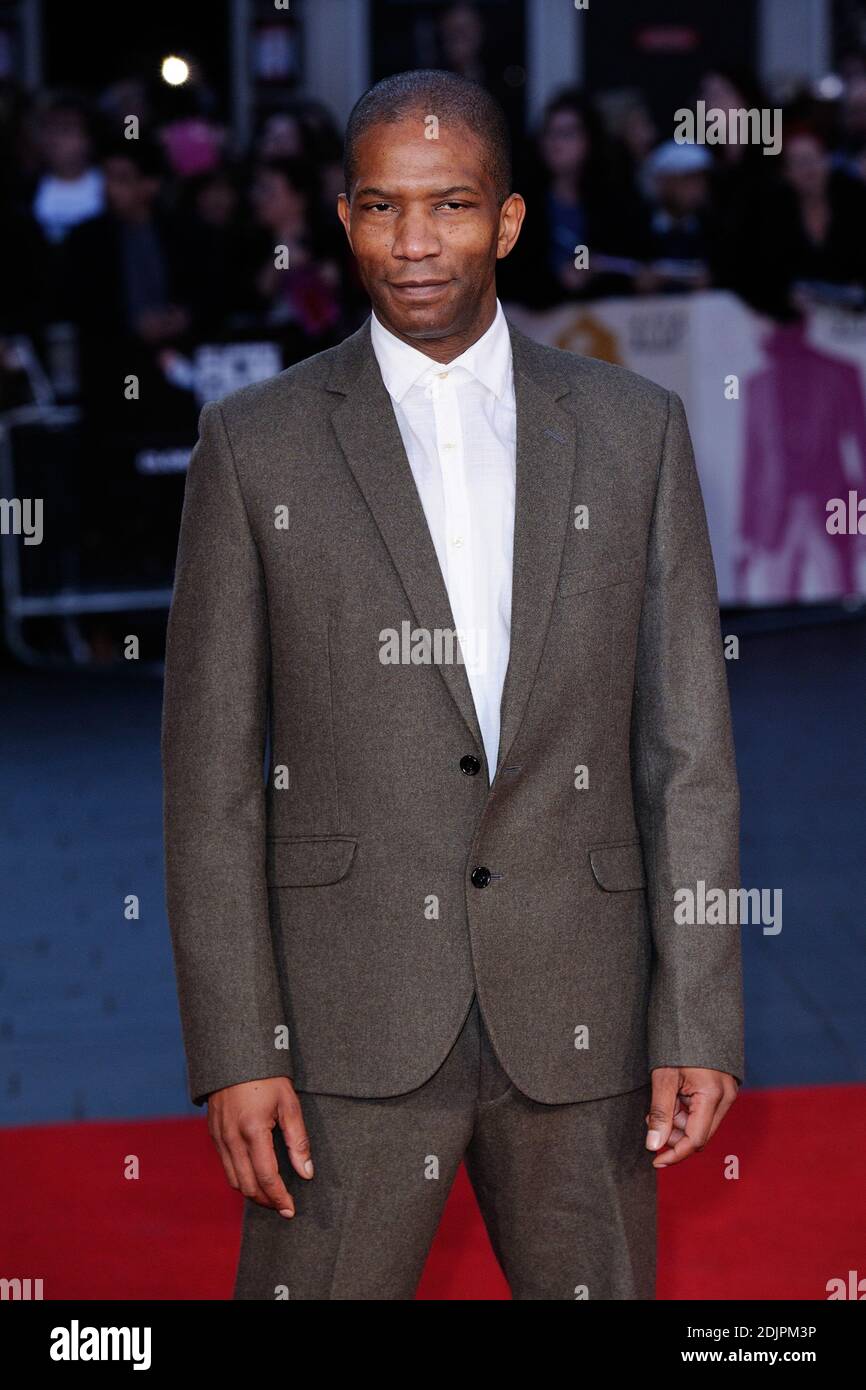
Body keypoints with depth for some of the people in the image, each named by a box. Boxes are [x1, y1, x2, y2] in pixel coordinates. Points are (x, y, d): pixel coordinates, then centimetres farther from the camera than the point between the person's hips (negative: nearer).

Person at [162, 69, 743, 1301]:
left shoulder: (634, 431, 5)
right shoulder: (259, 444, 1)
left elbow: (688, 748, 5)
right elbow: (210, 772, 0)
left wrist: (700, 1022, -1)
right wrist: (233, 1050, -6)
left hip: (575, 1020, 1)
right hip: (348, 1030, -1)